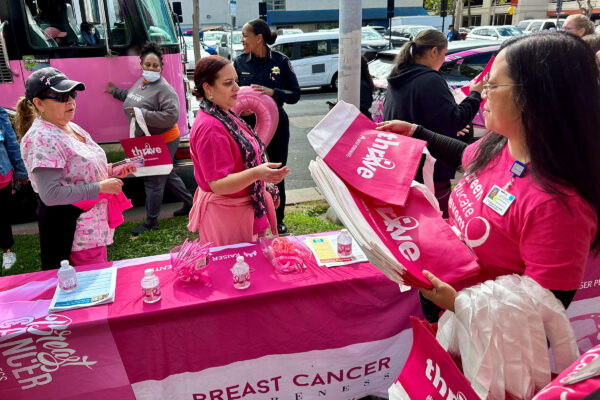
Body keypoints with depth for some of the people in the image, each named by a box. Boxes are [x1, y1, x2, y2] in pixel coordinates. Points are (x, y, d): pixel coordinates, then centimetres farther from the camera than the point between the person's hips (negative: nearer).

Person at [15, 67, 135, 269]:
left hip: (95, 225, 9)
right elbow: (50, 194, -26)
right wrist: (100, 188, -24)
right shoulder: (41, 139, -20)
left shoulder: (72, 127, 9)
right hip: (70, 229, -9)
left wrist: (110, 170, 4)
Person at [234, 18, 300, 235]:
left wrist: (272, 92, -22)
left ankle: (278, 220, 29)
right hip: (249, 124, 0)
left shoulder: (281, 61, -5)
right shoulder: (240, 62, -1)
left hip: (276, 124, 0)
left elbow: (295, 94, -5)